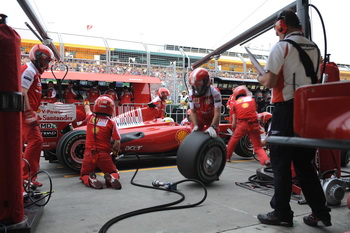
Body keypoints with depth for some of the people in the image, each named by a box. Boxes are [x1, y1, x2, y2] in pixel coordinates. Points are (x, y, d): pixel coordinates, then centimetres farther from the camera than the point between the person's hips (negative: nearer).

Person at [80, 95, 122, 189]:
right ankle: (111, 178, -16)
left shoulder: (90, 118, 4)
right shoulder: (111, 123, -5)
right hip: (104, 155, -2)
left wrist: (86, 103, 52)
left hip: (89, 154, 2)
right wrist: (115, 152, 10)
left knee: (84, 175, 22)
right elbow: (117, 143, -10)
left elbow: (87, 110, 30)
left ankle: (90, 180, -11)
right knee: (115, 173, 18)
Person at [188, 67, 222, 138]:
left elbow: (217, 112, -35)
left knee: (211, 136, -11)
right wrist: (195, 126, -26)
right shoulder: (191, 93, -19)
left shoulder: (215, 92, -31)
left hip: (212, 119, -3)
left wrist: (212, 127, -45)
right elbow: (193, 111, -14)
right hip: (199, 117, 3)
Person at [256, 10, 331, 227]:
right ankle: (320, 212, 21)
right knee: (304, 162, 15)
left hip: (287, 109, -7)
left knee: (281, 162, 3)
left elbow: (270, 82, -11)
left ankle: (282, 213, 12)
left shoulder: (282, 46, -6)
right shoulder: (314, 47, 14)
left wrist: (260, 78, 10)